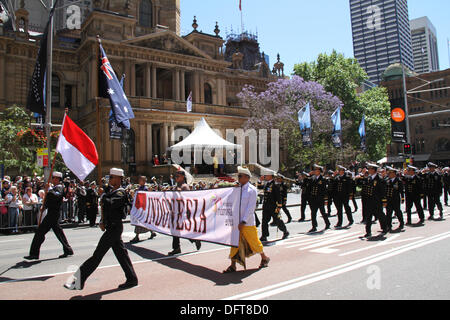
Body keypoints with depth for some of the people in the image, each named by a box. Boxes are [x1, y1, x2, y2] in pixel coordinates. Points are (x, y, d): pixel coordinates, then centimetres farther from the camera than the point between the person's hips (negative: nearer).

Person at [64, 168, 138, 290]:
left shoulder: (120, 193, -13)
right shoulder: (112, 192, 16)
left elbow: (110, 204, -31)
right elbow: (106, 209, 20)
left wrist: (103, 197, -12)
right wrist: (102, 222, 5)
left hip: (114, 228, -10)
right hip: (111, 227, 10)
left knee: (98, 254, -4)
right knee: (121, 253, 12)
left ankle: (79, 280, 3)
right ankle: (132, 279, 18)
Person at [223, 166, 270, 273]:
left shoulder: (252, 190, -10)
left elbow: (251, 207, -15)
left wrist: (243, 222, -19)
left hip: (247, 222, -5)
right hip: (236, 221, 5)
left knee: (253, 241, 9)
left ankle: (264, 258, 32)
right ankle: (233, 265, 11)